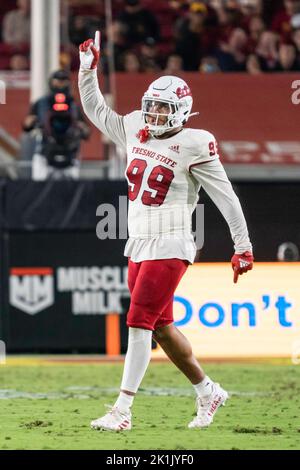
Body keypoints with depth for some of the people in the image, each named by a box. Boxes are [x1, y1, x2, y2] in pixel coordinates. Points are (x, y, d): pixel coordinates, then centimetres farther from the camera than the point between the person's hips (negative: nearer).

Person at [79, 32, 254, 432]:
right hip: (138, 245, 7)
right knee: (161, 326, 12)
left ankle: (122, 411, -12)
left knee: (139, 323, -13)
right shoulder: (136, 132, 8)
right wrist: (88, 69, 11)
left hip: (169, 247, -7)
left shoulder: (193, 146, -10)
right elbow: (95, 110, 22)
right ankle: (208, 393, 28)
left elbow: (226, 198, -6)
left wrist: (243, 245, -6)